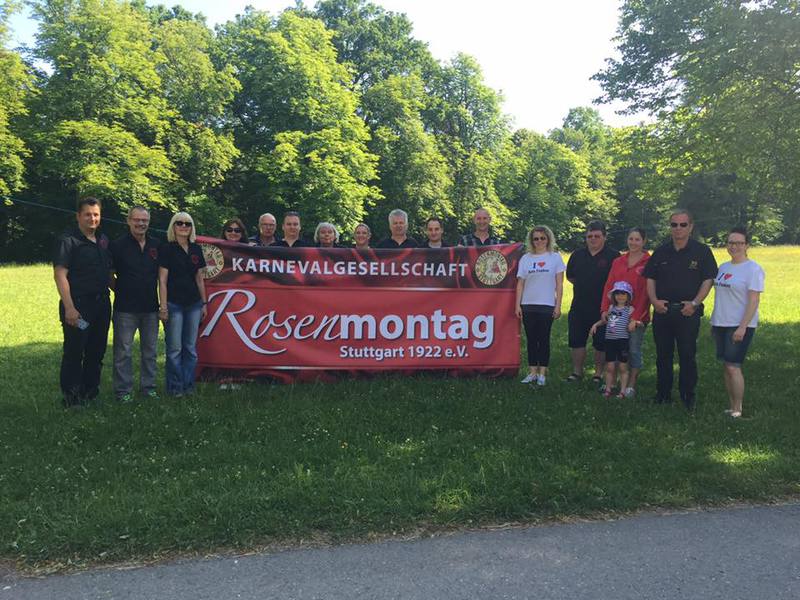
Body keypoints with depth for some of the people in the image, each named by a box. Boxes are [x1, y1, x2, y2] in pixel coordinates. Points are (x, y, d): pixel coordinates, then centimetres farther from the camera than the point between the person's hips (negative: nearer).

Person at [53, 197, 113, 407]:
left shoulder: (103, 240, 13)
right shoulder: (68, 240, -8)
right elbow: (60, 275, -15)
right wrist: (69, 307, -21)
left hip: (102, 303, 7)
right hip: (78, 305, -7)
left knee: (97, 351, 14)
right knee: (74, 353, 0)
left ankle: (90, 392, 27)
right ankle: (71, 398, 11)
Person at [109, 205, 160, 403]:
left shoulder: (156, 246, 7)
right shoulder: (118, 245, -4)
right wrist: (120, 290, -2)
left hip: (150, 307, 4)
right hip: (125, 308, -4)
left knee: (149, 350, 12)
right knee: (123, 351, 2)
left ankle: (148, 386, 24)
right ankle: (123, 390, 11)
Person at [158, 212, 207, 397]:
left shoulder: (196, 249, 9)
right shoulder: (166, 249, -5)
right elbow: (162, 280, -8)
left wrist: (204, 303, 11)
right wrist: (163, 307, -13)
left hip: (194, 304, 5)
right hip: (174, 304, -5)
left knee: (191, 347, 10)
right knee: (175, 348, 0)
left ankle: (188, 386, 19)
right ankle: (174, 387, 12)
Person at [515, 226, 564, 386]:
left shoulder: (555, 257, 3)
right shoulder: (525, 258, 8)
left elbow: (559, 284, 1)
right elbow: (520, 284, 9)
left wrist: (558, 305, -5)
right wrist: (517, 305, 2)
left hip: (547, 305, -2)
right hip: (528, 305, 2)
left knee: (544, 339, 1)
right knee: (531, 339, 6)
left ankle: (542, 373, 8)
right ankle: (532, 372, 13)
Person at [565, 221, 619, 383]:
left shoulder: (613, 256, -4)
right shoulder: (577, 255, 10)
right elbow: (570, 276, 21)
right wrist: (583, 286, 11)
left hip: (602, 308, -4)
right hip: (579, 307, 4)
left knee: (600, 343, 4)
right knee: (576, 341, 7)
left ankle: (598, 373, 19)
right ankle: (577, 371, 20)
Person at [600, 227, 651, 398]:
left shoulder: (648, 262, -4)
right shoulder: (617, 262, 11)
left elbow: (646, 292, -9)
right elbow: (609, 286, 9)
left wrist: (637, 316, -14)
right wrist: (605, 309, -1)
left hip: (638, 316, -4)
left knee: (634, 350, 2)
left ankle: (631, 386, 12)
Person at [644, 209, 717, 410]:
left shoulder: (702, 251, 0)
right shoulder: (661, 251, 10)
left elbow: (708, 280, -2)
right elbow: (650, 278, 12)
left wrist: (695, 303, -13)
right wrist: (654, 300, -3)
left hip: (688, 312, -3)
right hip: (662, 310, 4)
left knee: (687, 356, 0)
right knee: (663, 355, 10)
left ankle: (688, 396, 12)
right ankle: (663, 394, 21)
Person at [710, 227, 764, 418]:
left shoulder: (753, 269, -8)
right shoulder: (723, 267, 13)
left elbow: (754, 301, -13)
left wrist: (743, 327, -19)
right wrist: (714, 322, 16)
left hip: (740, 326, -7)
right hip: (721, 324, 7)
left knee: (733, 367, -9)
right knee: (726, 366, 10)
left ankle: (737, 410, 1)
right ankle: (731, 406, 18)